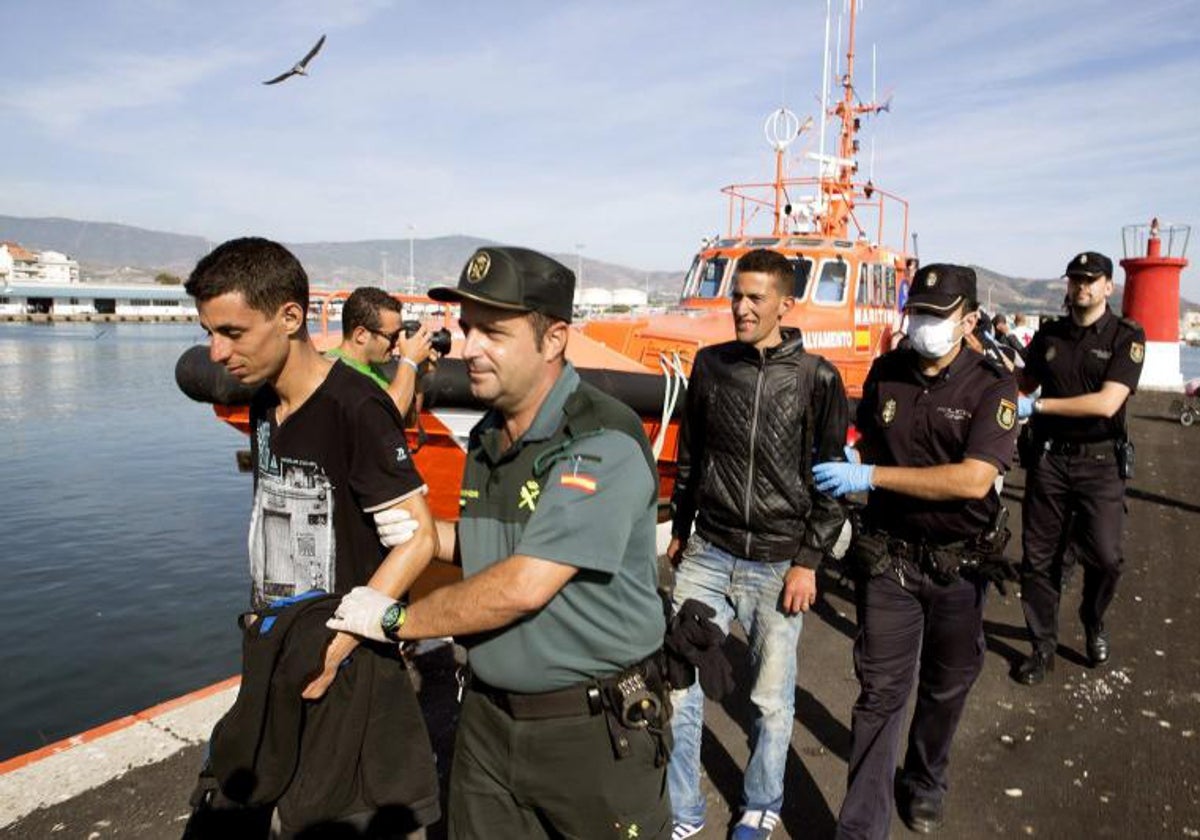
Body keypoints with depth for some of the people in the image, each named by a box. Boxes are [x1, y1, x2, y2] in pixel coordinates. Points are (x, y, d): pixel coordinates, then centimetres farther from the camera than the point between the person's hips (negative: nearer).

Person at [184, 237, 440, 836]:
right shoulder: (262, 403, 4)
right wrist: (261, 614, 11)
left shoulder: (354, 407, -22)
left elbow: (417, 538, -22)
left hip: (350, 668, -8)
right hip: (280, 660, 8)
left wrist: (337, 645, -22)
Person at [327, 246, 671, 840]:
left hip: (594, 729, -7)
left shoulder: (603, 443, -23)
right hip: (488, 718, 7)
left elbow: (523, 586, -26)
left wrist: (398, 619, -13)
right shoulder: (486, 438, 4)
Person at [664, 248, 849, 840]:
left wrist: (809, 561, -6)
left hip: (778, 565, -2)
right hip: (707, 554, 3)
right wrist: (679, 530, 15)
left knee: (772, 700, 11)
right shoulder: (710, 365, 3)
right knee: (677, 687, 4)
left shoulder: (816, 379, -6)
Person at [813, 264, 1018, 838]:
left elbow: (974, 479, -24)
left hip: (960, 562, -1)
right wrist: (849, 461, -8)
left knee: (946, 685, 18)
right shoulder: (885, 372, -1)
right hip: (889, 557, 1)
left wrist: (870, 476, -26)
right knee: (880, 689, 1)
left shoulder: (991, 385, -13)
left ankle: (924, 783, 43)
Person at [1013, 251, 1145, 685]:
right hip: (1048, 457, 3)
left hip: (1100, 460, -3)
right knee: (1039, 558, 5)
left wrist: (1036, 406, -17)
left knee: (1105, 556, -7)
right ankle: (1043, 647, 20)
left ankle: (1093, 623, 26)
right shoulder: (1048, 334, 8)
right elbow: (1025, 385, 19)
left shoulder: (1126, 336, -5)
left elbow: (1106, 403, -17)